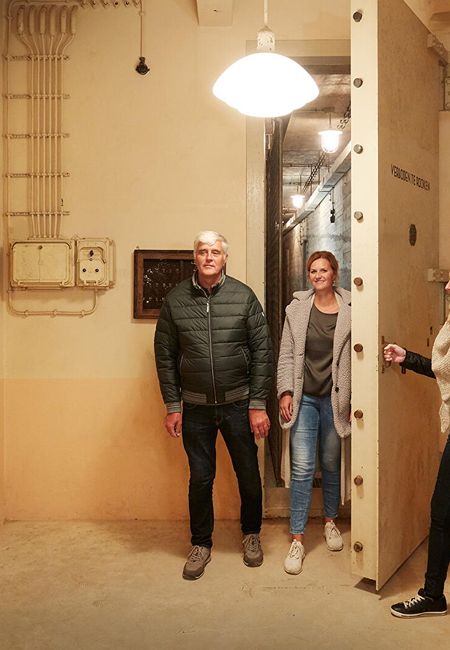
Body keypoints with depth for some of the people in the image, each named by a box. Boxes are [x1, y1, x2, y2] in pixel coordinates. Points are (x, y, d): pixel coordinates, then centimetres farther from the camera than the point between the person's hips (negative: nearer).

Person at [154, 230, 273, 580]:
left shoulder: (243, 296, -5)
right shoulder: (176, 299, -2)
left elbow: (262, 351, -4)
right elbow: (165, 355, 2)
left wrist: (258, 405, -8)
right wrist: (172, 407, -1)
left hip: (238, 404, 0)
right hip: (195, 407, 1)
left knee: (249, 474, 12)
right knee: (200, 478, 11)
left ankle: (251, 533, 37)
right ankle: (201, 544, 31)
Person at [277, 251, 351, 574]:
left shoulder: (349, 311, -2)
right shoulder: (297, 309, 2)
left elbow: (355, 358, -2)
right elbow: (286, 354, 3)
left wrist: (352, 400, -3)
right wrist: (285, 392, -4)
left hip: (334, 399, 0)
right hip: (304, 398, 0)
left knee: (331, 464, 14)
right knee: (302, 468, -3)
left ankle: (331, 521, 37)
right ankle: (297, 540, 6)